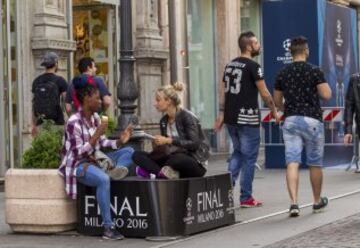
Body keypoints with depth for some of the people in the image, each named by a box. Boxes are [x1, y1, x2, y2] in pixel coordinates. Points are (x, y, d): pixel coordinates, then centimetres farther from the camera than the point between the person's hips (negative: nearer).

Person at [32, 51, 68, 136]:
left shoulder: (36, 81, 8)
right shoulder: (59, 80, -5)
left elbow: (34, 104, 11)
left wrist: (34, 125, 16)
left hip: (41, 122, 4)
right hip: (56, 122, -4)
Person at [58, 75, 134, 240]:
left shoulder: (95, 117, 5)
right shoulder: (74, 122, -19)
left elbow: (102, 143, 8)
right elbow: (79, 152, -23)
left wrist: (120, 141, -8)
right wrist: (97, 134, -29)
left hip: (95, 160, 9)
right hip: (79, 164, -8)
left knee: (129, 151, 2)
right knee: (103, 179, -38)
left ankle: (116, 170, -30)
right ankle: (108, 227, -35)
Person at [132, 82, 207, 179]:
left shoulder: (187, 117, -11)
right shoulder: (164, 121, 8)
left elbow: (195, 144, -22)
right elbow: (164, 149, 13)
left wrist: (169, 140, -25)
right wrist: (158, 144, -9)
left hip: (195, 163, -7)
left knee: (177, 158, -43)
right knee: (137, 155, -12)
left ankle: (152, 170, -22)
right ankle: (166, 172, -33)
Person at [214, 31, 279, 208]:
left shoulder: (230, 65, 13)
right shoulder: (253, 66, -9)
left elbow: (223, 91, 13)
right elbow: (264, 93, -8)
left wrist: (221, 114, 15)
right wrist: (274, 111, 4)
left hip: (231, 118, 7)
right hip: (247, 118, -7)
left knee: (238, 152, 21)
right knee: (249, 156, 2)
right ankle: (246, 198, 6)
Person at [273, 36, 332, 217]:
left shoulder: (282, 73, 6)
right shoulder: (314, 71, -7)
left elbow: (277, 101, 12)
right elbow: (327, 95, -11)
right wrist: (323, 85, 11)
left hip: (290, 120, 3)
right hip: (312, 120, -3)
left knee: (292, 162, -4)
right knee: (315, 163, 12)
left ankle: (293, 202, -18)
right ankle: (317, 201, 26)